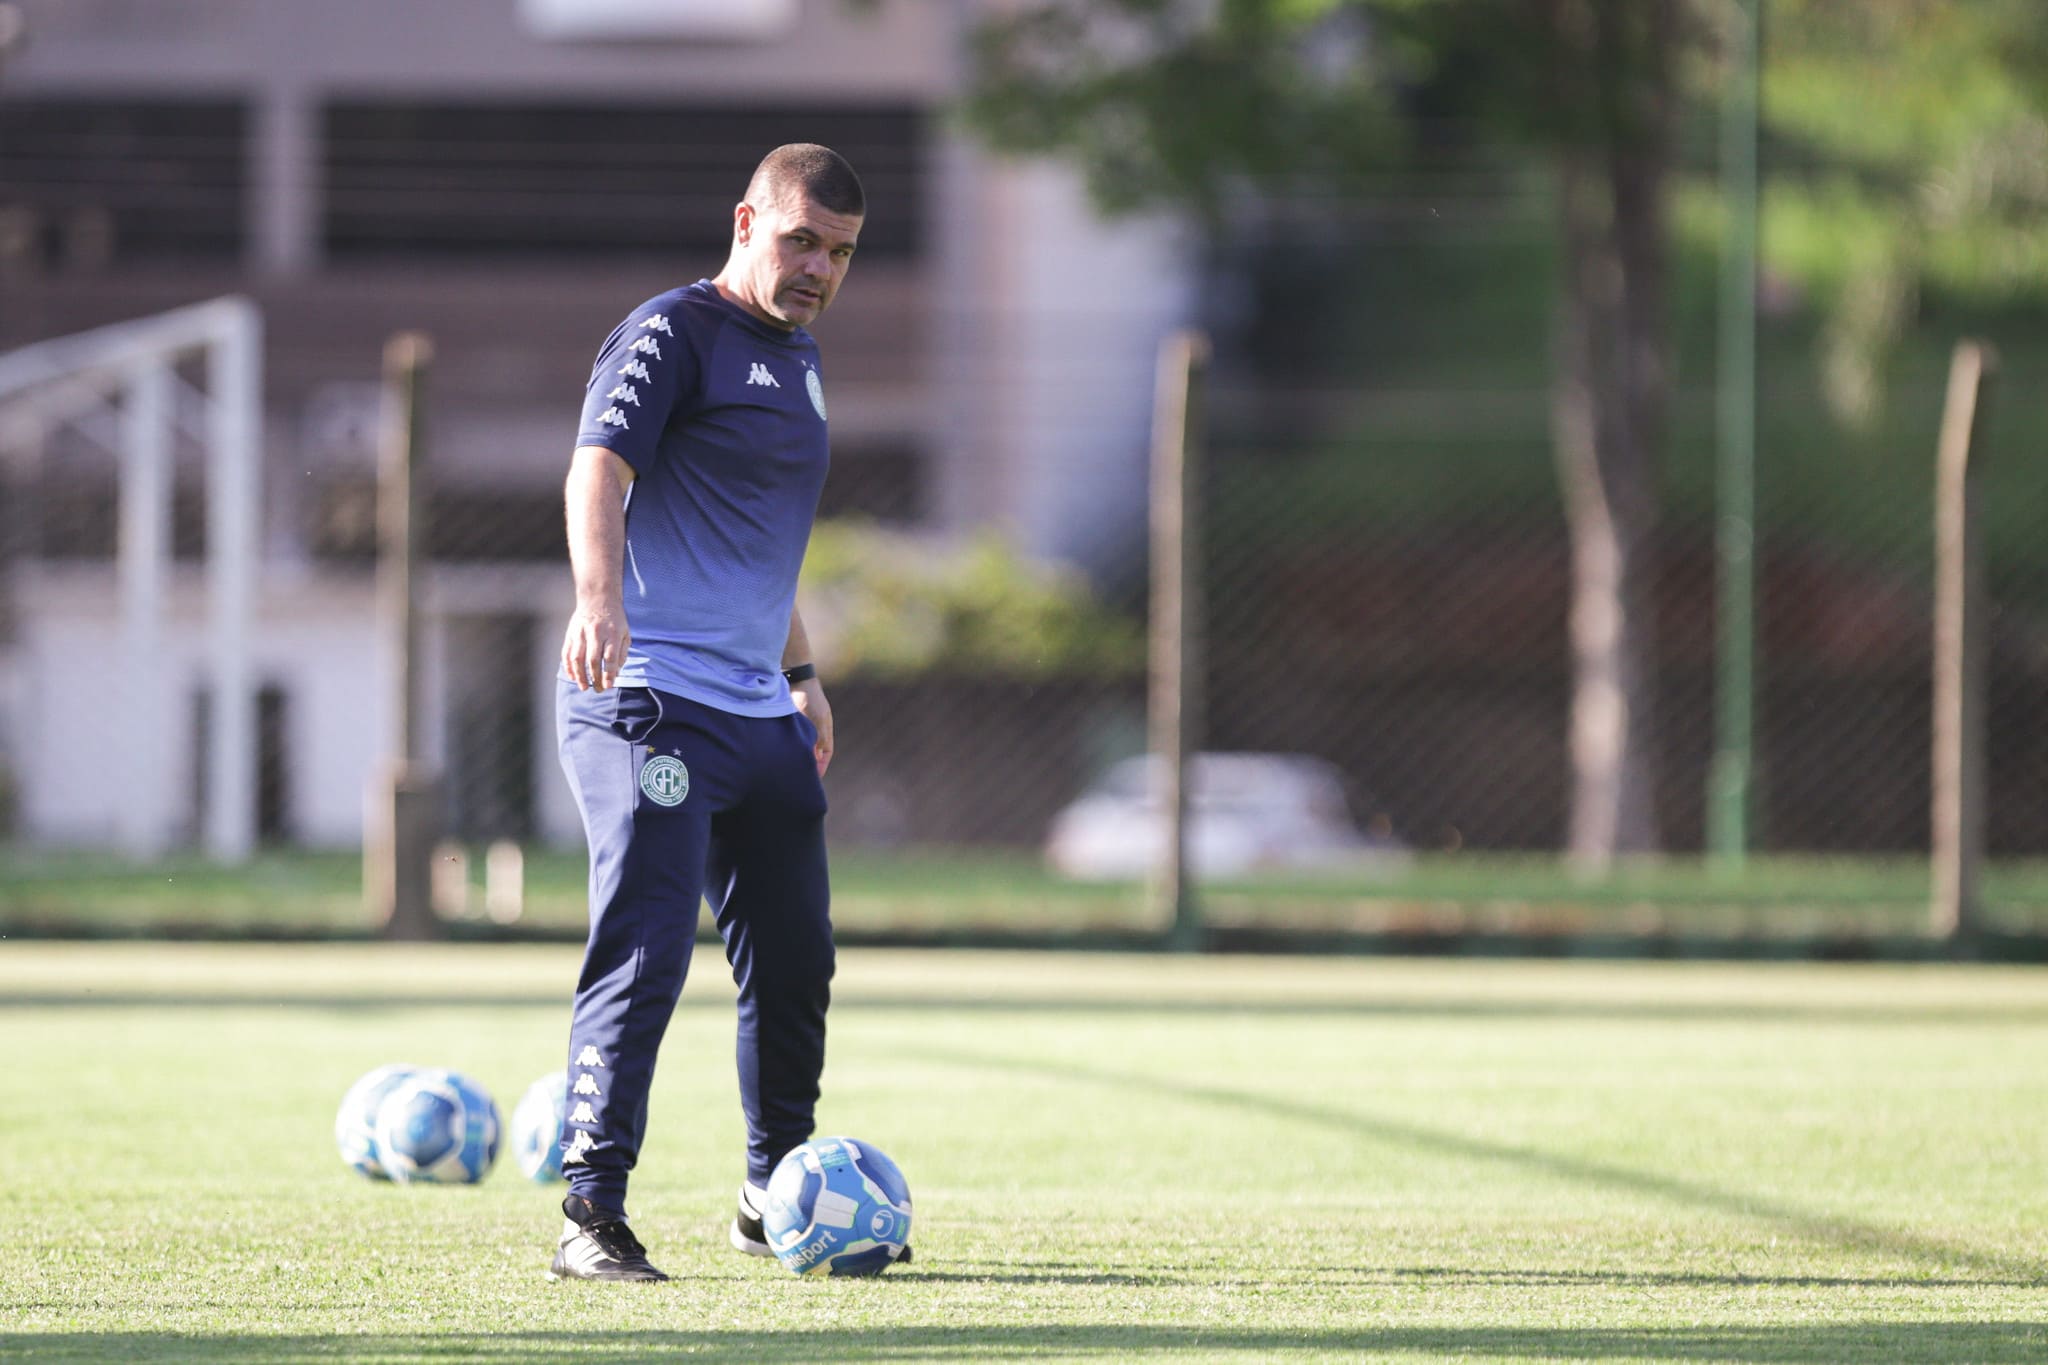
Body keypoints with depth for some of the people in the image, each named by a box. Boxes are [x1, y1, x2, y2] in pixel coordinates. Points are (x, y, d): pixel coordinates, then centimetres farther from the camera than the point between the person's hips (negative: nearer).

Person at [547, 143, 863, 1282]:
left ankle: (778, 1198, 28)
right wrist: (598, 599, -39)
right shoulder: (674, 334, -6)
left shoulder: (798, 358, 21)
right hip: (648, 702, -9)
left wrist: (798, 673, 33)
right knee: (645, 952, -17)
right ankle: (593, 1211, -18)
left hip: (759, 717, 9)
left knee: (796, 961, 14)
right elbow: (599, 468, -23)